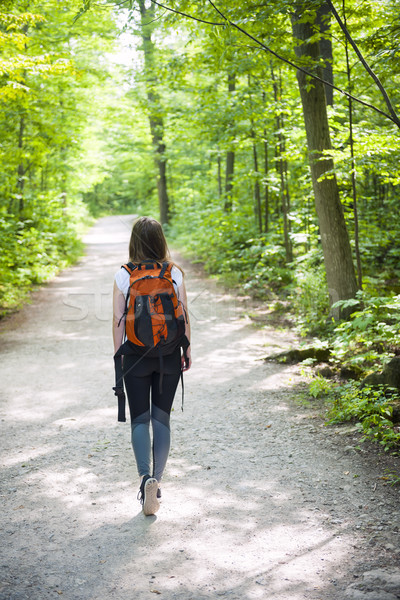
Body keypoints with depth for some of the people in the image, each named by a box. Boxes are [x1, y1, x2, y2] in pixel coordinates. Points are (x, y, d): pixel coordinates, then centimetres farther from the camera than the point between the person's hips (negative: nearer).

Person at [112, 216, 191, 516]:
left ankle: (146, 477, -14)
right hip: (169, 355, 2)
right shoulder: (175, 274, -3)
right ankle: (157, 480, 16)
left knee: (140, 419, 6)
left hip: (136, 356, -1)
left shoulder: (124, 276, -7)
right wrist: (187, 351, 13)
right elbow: (184, 317, 1)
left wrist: (118, 357, 6)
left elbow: (118, 320, -4)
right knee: (162, 418, 12)